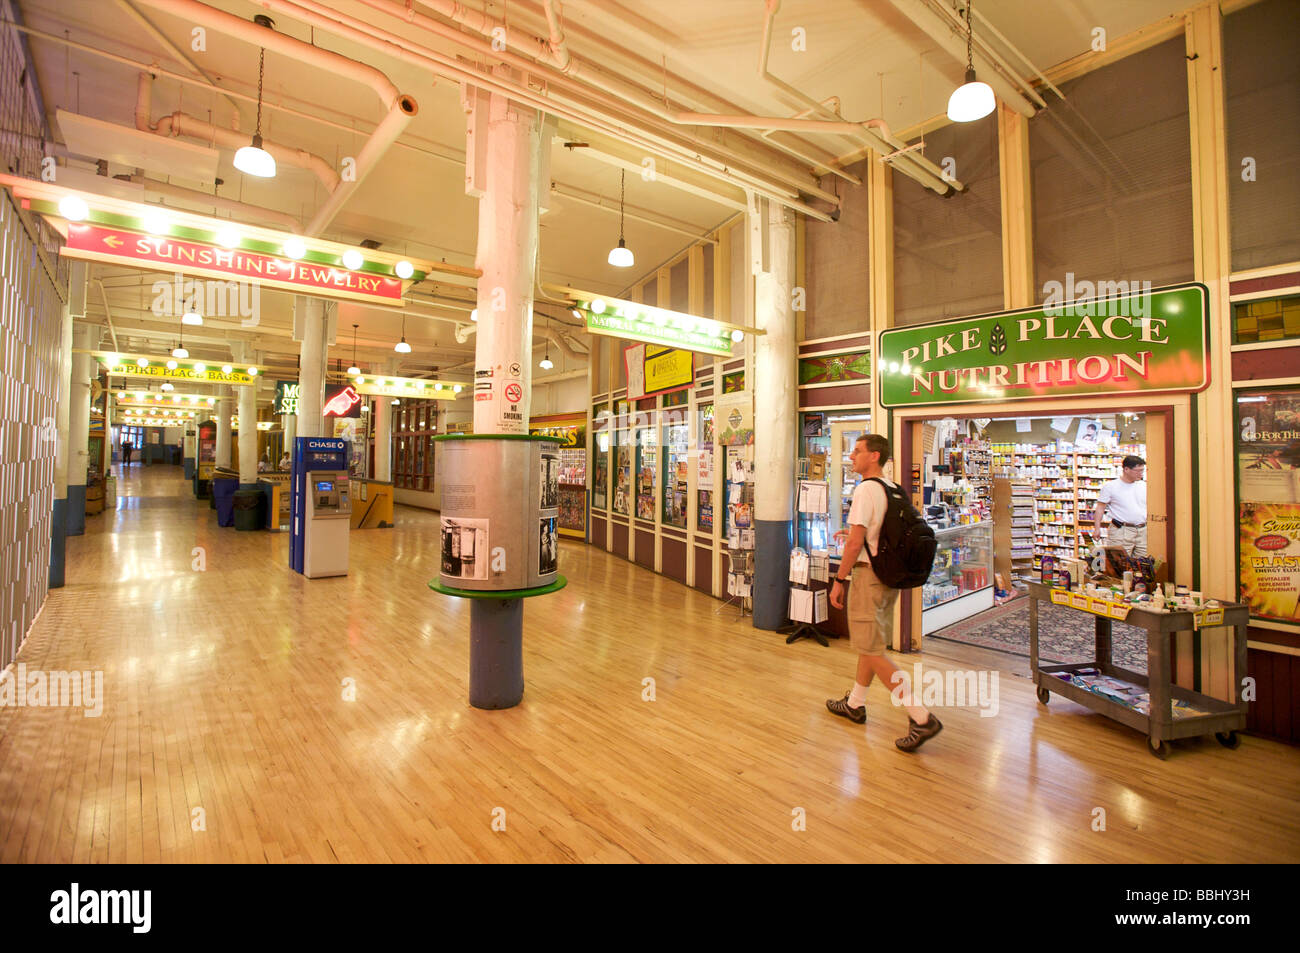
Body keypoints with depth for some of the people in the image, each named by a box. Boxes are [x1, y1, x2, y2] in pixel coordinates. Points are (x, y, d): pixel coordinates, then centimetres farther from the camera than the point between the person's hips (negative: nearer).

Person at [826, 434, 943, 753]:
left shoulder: (866, 490, -16)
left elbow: (855, 542, -21)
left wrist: (839, 579, -14)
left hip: (869, 575, -10)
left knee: (872, 652, -3)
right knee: (869, 644, 19)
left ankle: (921, 718, -3)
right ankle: (855, 704, 33)